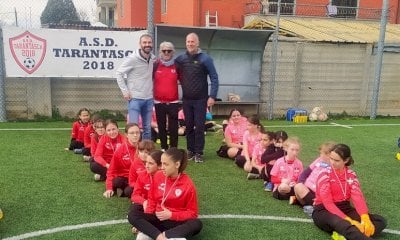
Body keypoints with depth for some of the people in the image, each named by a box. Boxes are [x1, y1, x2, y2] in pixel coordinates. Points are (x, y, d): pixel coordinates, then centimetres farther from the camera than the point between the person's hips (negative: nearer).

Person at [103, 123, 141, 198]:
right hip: (124, 179, 2)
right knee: (115, 182, -32)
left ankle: (123, 190, 0)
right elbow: (112, 170, -2)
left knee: (129, 192, -32)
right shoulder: (120, 150, -6)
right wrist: (109, 188, -10)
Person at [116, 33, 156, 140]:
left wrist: (152, 89, 7)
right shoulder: (133, 58, -11)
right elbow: (119, 73, -8)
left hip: (149, 99, 5)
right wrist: (125, 91, -10)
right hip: (135, 98, -5)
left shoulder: (153, 59, 5)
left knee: (148, 128, 12)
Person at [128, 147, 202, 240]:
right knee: (132, 216, -18)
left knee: (197, 224, -34)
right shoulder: (158, 176, -2)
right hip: (158, 218, 3)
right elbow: (152, 199, 9)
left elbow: (192, 213, -8)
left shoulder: (188, 184, -13)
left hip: (177, 221, -3)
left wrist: (171, 215, -19)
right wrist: (145, 219, -5)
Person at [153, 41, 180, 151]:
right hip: (159, 102, 1)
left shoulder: (177, 65, 2)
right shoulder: (155, 65, 0)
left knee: (173, 128, 1)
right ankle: (163, 149, 22)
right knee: (161, 127, 10)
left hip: (173, 102, -1)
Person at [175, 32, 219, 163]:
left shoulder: (205, 58, -5)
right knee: (188, 126, 9)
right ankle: (190, 150, 20)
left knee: (199, 126, -1)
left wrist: (212, 96, -11)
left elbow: (214, 78, -6)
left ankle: (199, 153, 8)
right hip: (186, 99, 3)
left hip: (201, 99, -3)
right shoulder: (180, 58, 4)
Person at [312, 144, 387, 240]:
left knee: (380, 221, -15)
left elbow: (358, 197, -12)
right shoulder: (324, 175, -10)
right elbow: (328, 203, -19)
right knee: (342, 224, -41)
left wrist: (365, 218, -31)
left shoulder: (351, 175, 3)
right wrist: (349, 220, -31)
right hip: (324, 211, -5)